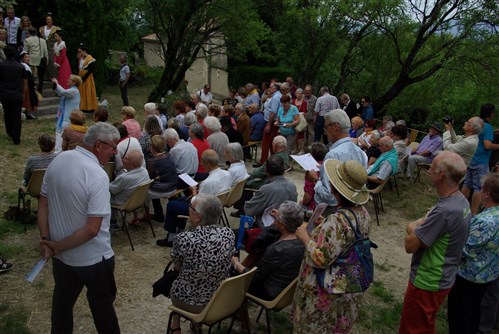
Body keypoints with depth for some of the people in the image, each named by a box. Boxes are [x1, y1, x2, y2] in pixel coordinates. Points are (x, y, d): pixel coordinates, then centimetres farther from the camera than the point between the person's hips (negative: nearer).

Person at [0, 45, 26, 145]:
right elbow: (24, 82, 4)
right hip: (17, 95, 0)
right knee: (16, 116, 2)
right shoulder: (21, 67, -2)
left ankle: (10, 133, 35)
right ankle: (16, 139, 0)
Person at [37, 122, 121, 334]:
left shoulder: (58, 160, -4)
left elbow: (43, 203, 1)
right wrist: (57, 247, -15)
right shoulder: (97, 175, -26)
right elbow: (92, 229, -28)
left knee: (62, 300, 24)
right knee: (102, 303, 17)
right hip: (92, 258, -6)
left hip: (61, 254, 6)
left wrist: (46, 240, -2)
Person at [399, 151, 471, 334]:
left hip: (427, 282, -8)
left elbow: (410, 245, -26)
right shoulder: (461, 201, -2)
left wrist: (413, 228, -7)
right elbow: (426, 223, 10)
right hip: (442, 278, 9)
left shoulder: (445, 211, -34)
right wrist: (417, 228, -10)